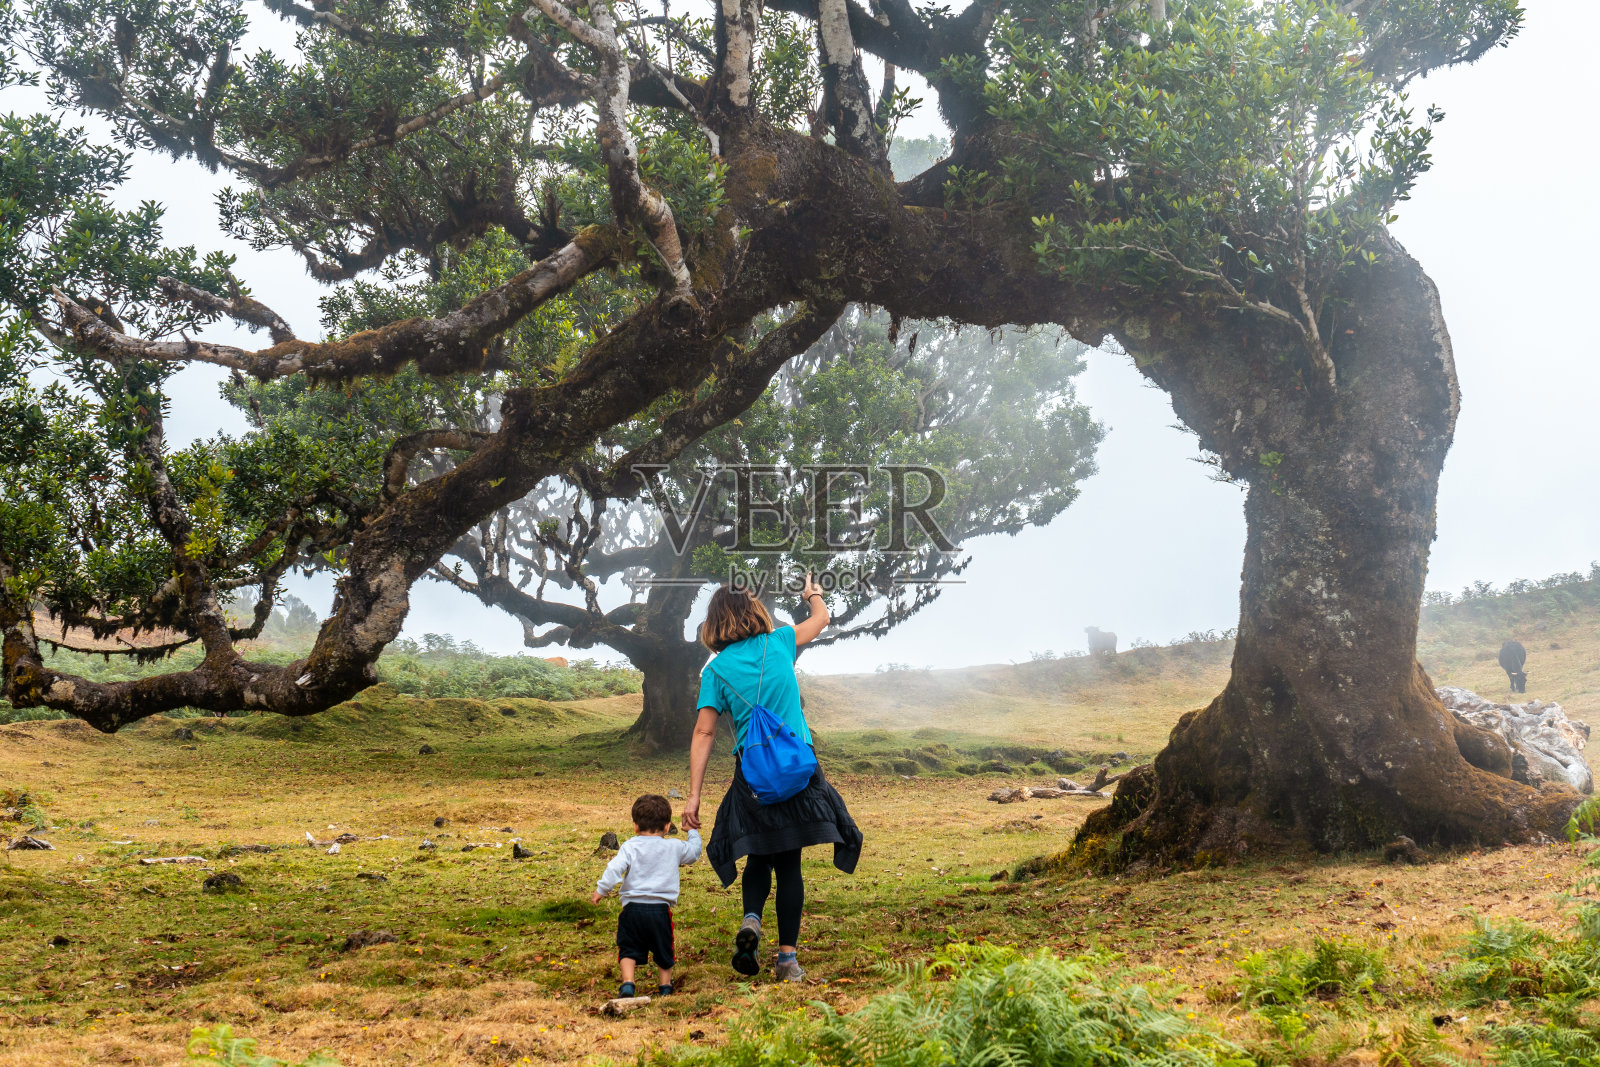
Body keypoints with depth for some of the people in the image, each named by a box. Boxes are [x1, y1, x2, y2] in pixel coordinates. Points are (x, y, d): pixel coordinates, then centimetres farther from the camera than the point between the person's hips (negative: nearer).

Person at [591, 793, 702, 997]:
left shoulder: (630, 846, -2)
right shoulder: (674, 847, 5)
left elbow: (615, 868, -14)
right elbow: (694, 852, 24)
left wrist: (601, 889, -6)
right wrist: (693, 832, 41)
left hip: (633, 907, -1)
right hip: (661, 909, 1)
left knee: (629, 949, 8)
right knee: (663, 949, 19)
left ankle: (628, 982, -8)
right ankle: (665, 984, 25)